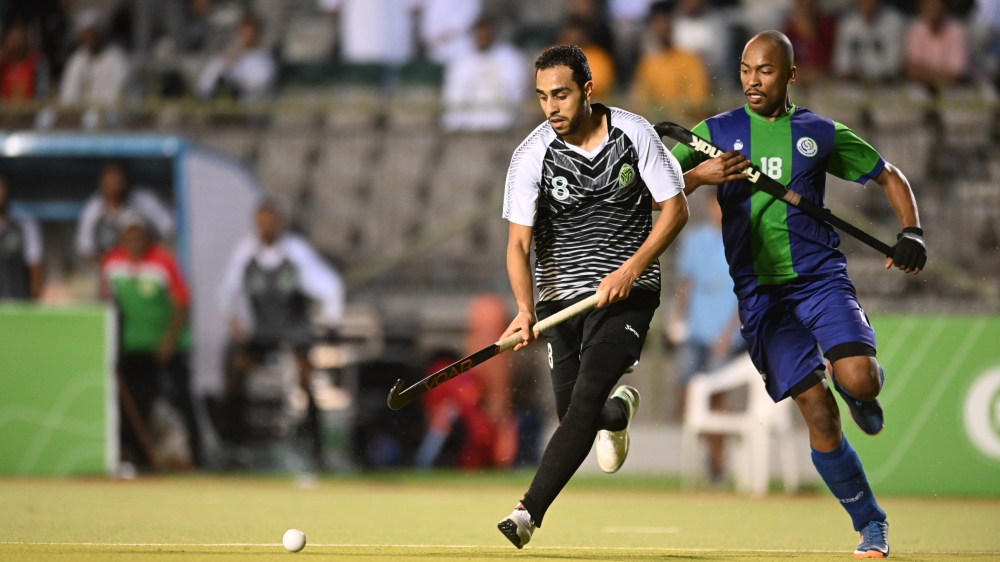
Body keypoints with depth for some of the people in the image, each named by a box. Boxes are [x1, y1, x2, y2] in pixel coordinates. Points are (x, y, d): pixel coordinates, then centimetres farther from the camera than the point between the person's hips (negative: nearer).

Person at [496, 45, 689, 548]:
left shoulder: (634, 133, -7)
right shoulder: (532, 156, -8)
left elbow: (675, 209, -3)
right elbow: (519, 243, -11)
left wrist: (631, 269, -16)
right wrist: (525, 310, -28)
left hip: (627, 290, -2)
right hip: (560, 294, 2)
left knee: (584, 400, -20)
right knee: (572, 414, 4)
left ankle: (530, 511, -21)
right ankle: (618, 409, 41)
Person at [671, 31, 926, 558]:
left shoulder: (820, 133, 7)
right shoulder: (718, 132, 7)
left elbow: (889, 176, 17)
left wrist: (910, 232, 0)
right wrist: (699, 175, -19)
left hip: (821, 277, 0)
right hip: (760, 292, 0)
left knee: (857, 379, -26)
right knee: (817, 410, -10)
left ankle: (865, 392, 14)